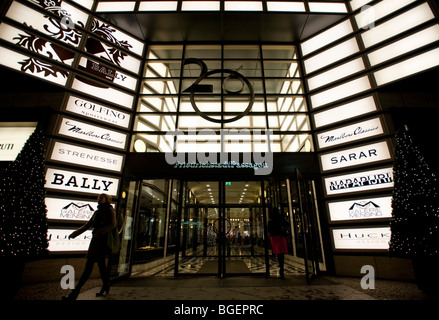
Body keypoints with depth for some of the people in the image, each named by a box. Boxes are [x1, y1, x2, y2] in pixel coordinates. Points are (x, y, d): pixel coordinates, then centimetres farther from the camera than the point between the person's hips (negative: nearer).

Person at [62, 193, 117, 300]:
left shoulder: (110, 210, -5)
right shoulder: (97, 212, 17)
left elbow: (112, 224, -16)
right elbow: (88, 225, 21)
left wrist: (100, 232, -28)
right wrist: (76, 233, 11)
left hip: (103, 239, -7)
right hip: (96, 239, 7)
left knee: (89, 264, -9)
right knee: (101, 264, 13)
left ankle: (75, 293, -5)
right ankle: (105, 286, 27)